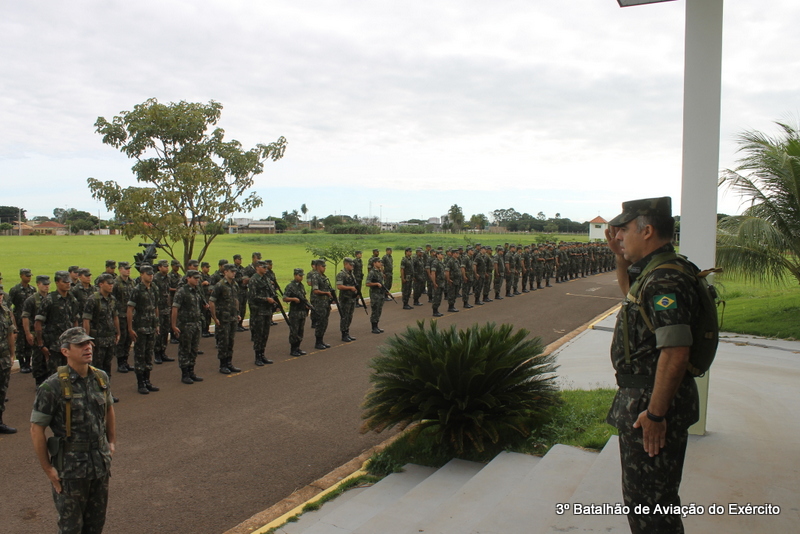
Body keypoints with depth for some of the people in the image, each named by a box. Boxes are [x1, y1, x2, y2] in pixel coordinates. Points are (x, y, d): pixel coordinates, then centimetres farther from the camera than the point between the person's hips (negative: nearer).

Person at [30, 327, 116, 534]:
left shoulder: (100, 378, -1)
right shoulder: (53, 387, -18)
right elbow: (36, 429, -14)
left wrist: (112, 442, 14)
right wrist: (47, 469, -12)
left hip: (101, 461, 5)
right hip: (70, 465, -5)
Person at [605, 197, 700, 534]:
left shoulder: (664, 281, -25)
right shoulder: (656, 272, 8)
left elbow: (675, 354, -30)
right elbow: (630, 292, 31)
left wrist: (655, 414, -25)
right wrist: (620, 256, 16)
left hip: (651, 404, -10)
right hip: (644, 398, 10)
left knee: (648, 495, 3)